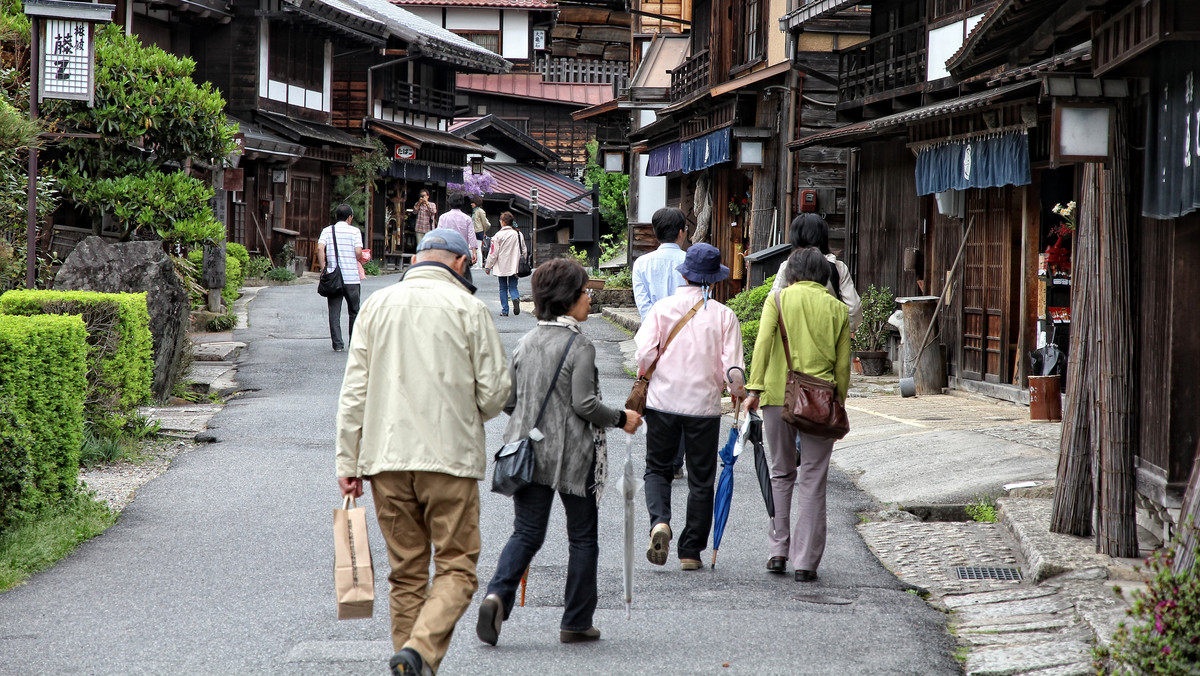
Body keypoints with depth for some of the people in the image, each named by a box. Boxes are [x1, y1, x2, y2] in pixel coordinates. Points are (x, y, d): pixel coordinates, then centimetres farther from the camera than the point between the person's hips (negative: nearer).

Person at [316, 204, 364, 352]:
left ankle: (337, 344, 1)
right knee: (355, 312, 10)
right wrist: (357, 260, 10)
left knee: (334, 312, 5)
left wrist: (323, 268, -4)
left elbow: (320, 248, -8)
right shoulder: (354, 231, -1)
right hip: (352, 277, -2)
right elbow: (358, 252, -12)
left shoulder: (327, 230, 6)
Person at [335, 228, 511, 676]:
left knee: (406, 573, 11)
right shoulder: (467, 308, -2)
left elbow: (353, 391, 6)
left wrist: (347, 460, 8)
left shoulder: (376, 305, 8)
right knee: (456, 567, -1)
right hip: (451, 457, -4)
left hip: (386, 457, 4)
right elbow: (496, 390, -2)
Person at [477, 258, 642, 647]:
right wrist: (620, 419, -2)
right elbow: (584, 403, -17)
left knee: (526, 533, 6)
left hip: (529, 451, 5)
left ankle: (497, 595, -19)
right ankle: (576, 623, 13)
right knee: (582, 538, 9)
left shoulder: (526, 343, 6)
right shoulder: (579, 346, -12)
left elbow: (507, 400, 8)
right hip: (571, 456, -5)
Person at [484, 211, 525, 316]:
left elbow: (493, 253, -8)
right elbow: (523, 251, 10)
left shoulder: (498, 235, -10)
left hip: (502, 267, -3)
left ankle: (504, 310, 7)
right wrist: (521, 263, 23)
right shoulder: (519, 234, 2)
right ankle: (516, 299, -23)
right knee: (513, 287, 9)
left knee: (503, 288, 8)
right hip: (514, 267, 3)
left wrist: (488, 267, 1)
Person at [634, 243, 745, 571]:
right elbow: (731, 366, -7)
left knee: (658, 469, 14)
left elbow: (644, 353, -10)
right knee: (700, 479, 10)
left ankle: (659, 522, -14)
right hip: (704, 404, 0)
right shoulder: (724, 315, -5)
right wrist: (740, 394, 12)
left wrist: (644, 382, 9)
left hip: (663, 400, 0)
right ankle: (691, 551, 11)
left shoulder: (662, 308, -3)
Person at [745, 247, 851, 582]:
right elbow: (842, 366, 7)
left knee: (781, 474, 16)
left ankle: (779, 551, 13)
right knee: (812, 482, 4)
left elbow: (763, 342, -10)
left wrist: (754, 388, -11)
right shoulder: (838, 309, 8)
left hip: (779, 395, 0)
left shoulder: (778, 299, 4)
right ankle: (806, 562, 1)